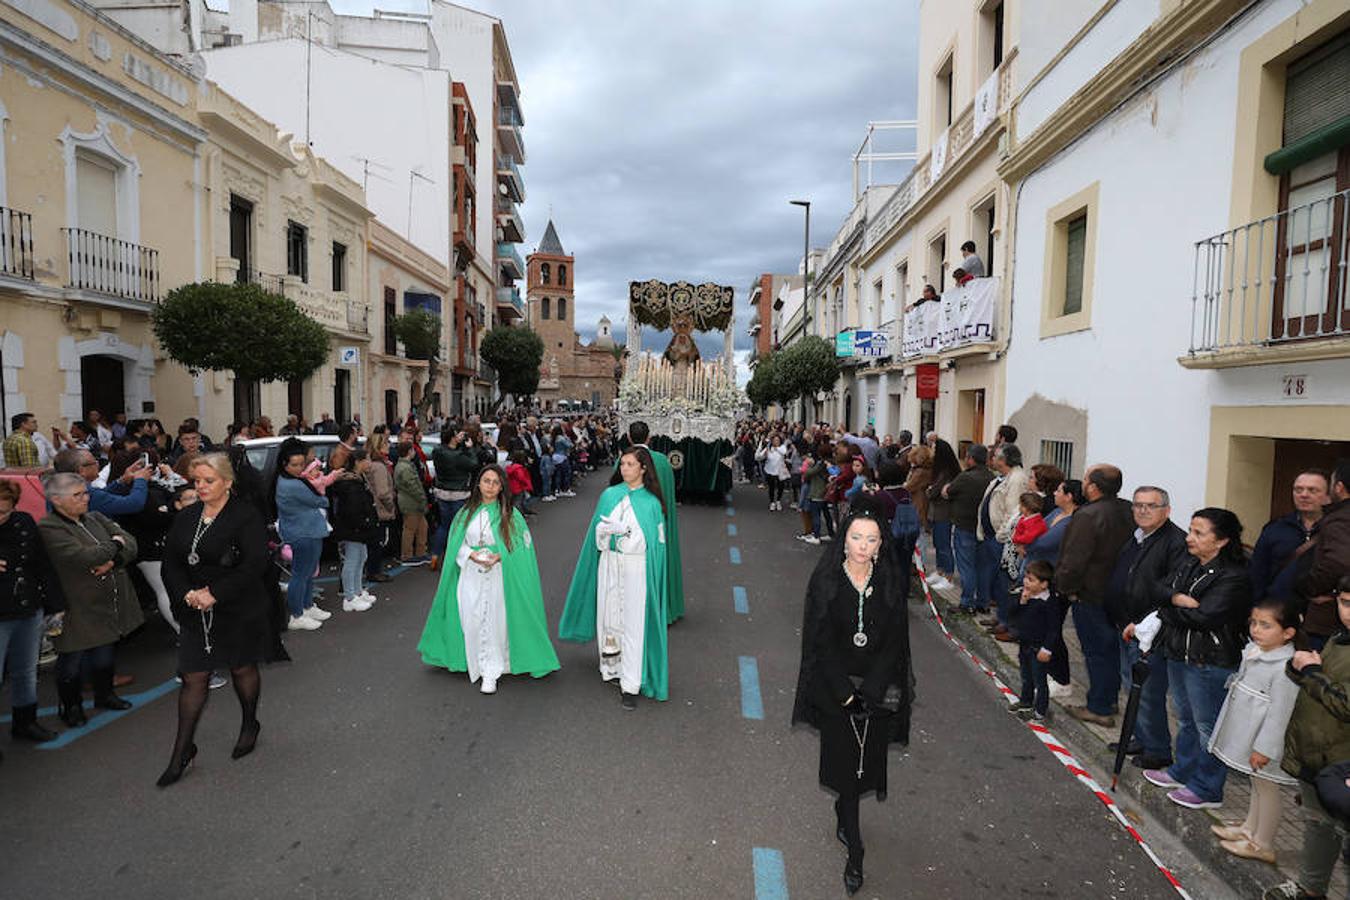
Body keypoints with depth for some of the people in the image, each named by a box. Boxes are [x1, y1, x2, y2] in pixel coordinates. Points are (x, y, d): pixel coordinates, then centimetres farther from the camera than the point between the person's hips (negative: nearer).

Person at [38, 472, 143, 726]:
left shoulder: (96, 519, 7)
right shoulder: (48, 529, -16)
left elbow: (131, 544, -1)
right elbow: (85, 556, -28)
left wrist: (112, 560, -20)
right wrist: (115, 544, -12)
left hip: (110, 607, 6)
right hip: (77, 611, -6)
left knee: (105, 654, 21)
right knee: (71, 661, 11)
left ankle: (104, 695, 41)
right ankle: (71, 706, 31)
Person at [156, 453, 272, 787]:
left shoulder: (246, 516, -13)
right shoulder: (186, 518, 5)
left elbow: (254, 565, -21)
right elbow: (170, 562, 5)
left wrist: (214, 594, -21)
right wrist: (187, 593, -12)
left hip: (239, 611, -4)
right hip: (196, 612, 4)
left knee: (242, 669, 13)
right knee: (193, 678, 5)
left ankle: (250, 726, 36)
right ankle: (182, 751, 17)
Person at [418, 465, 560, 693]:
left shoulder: (510, 514, -1)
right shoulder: (466, 513, 6)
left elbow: (522, 545, -2)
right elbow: (456, 544, 7)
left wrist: (499, 556, -16)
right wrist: (472, 555, -12)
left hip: (499, 576, -2)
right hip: (470, 577, 2)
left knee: (495, 622, -1)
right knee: (472, 622, 2)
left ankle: (490, 673, 8)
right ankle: (476, 665, 21)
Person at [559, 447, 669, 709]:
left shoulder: (651, 502, -4)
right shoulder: (610, 495, 5)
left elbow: (651, 540, -9)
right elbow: (598, 530, 8)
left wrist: (622, 530, -20)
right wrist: (605, 529, -14)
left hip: (636, 567, -3)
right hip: (609, 563, 4)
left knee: (633, 622, -2)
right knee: (608, 615, 9)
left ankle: (631, 685, 3)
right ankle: (611, 667, 28)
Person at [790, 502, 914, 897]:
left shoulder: (892, 581, -6)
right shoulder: (825, 580, -11)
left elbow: (895, 640, -5)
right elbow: (820, 641, -10)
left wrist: (870, 690, -12)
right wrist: (844, 691, -14)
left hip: (878, 689, 2)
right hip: (835, 685, -2)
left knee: (866, 757, 10)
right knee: (845, 760, 3)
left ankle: (843, 815, 40)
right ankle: (855, 851, 16)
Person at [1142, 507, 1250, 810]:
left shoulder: (1233, 577, -18)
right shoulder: (1189, 566, 8)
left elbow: (1203, 617, -24)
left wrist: (1166, 610, -11)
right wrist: (1179, 601, -17)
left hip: (1210, 663, -8)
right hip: (1178, 654, 8)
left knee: (1207, 726, 5)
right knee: (1185, 719, 22)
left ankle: (1208, 790, 20)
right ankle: (1183, 771, 39)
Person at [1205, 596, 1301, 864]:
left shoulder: (1286, 668, -27)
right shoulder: (1254, 651, -1)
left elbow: (1279, 713, -25)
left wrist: (1264, 748, -22)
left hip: (1265, 741, -9)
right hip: (1248, 734, 9)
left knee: (1266, 788, 8)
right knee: (1257, 785, 24)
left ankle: (1262, 845, 24)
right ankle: (1249, 829, 40)